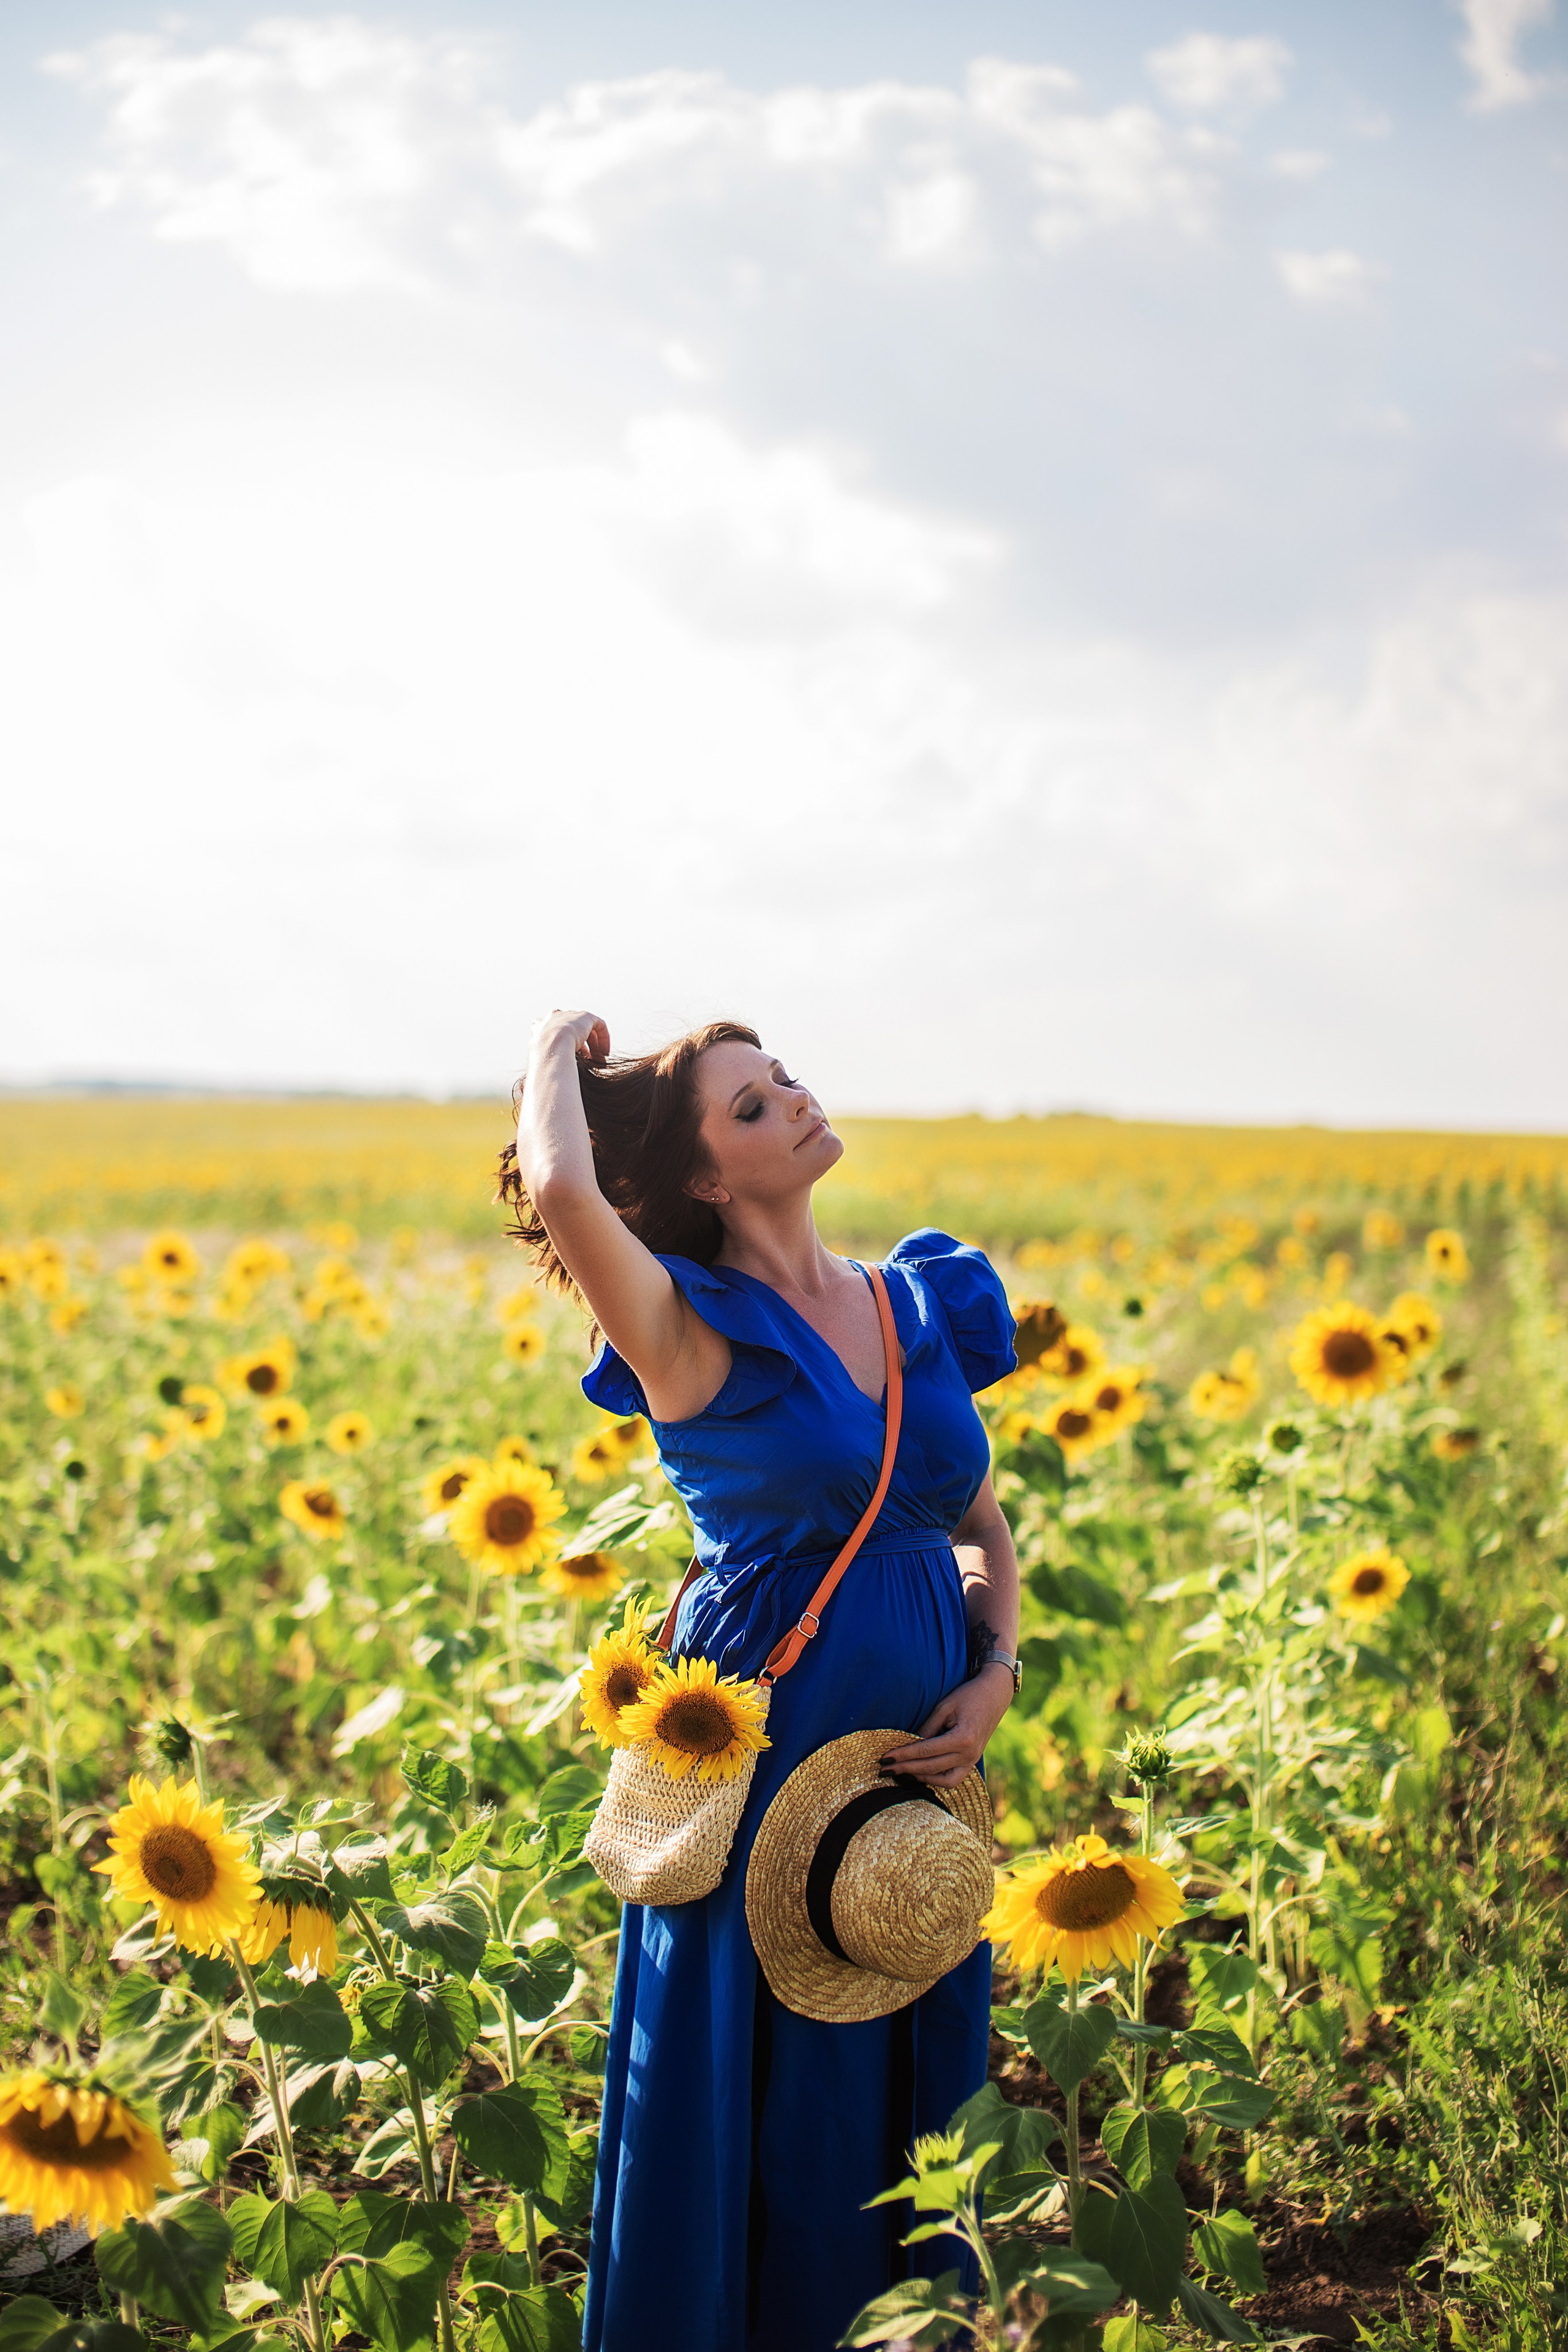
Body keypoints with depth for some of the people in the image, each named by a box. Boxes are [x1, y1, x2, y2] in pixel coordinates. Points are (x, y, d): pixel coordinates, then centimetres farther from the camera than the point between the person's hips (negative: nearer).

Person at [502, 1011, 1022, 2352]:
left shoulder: (927, 1305, 8)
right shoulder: (690, 1332, -9)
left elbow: (985, 1533, 17)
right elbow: (562, 1192, -29)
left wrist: (996, 1674, -2)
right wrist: (563, 1049, -8)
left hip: (919, 1767, 5)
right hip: (762, 1753, -5)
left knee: (919, 2097, 14)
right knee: (757, 2116, 5)